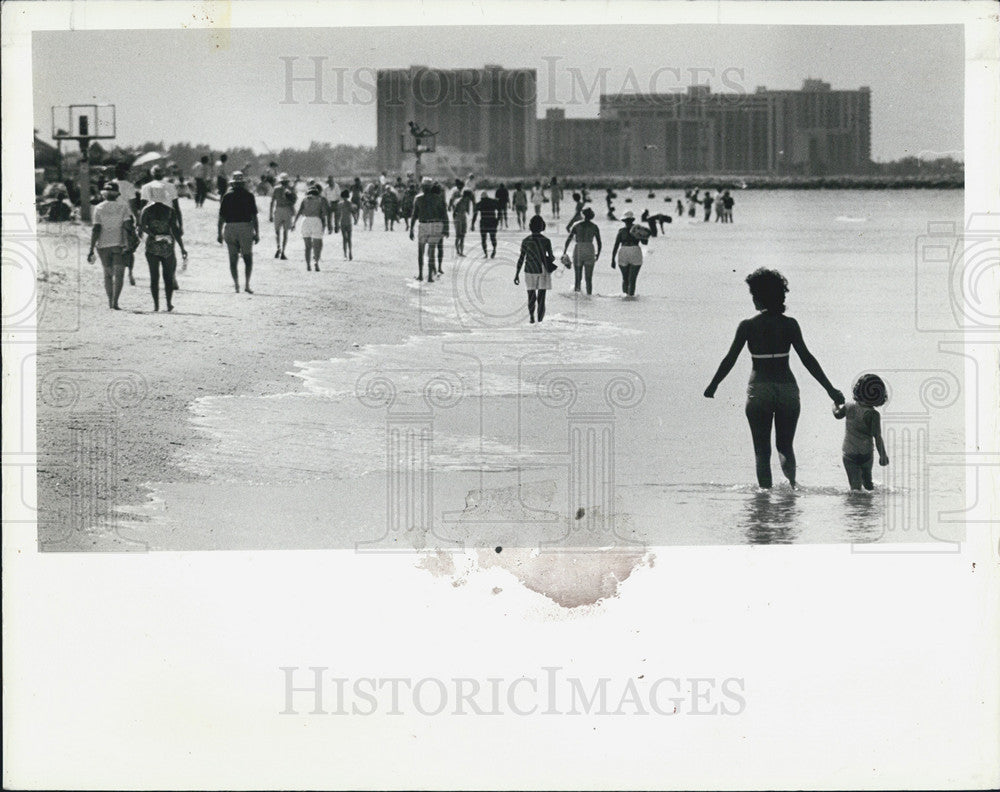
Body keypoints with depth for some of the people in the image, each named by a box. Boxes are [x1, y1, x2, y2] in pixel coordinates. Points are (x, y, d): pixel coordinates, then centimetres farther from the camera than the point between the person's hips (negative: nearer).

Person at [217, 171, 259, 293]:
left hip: (230, 228, 1)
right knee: (248, 259, 7)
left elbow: (221, 217, 3)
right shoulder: (249, 196, 0)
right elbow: (254, 216, -4)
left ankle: (236, 285, 1)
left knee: (233, 260, 8)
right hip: (245, 227, -1)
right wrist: (257, 233, 0)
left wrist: (220, 234, 10)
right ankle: (247, 284, -6)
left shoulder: (227, 196, 4)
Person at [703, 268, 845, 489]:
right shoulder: (789, 324, 1)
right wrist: (830, 389, 2)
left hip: (759, 390, -2)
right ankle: (791, 483, -9)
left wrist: (712, 386, 14)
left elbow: (730, 359, 1)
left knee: (762, 451, 6)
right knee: (785, 446, 14)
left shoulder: (748, 325, -2)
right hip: (787, 388, 2)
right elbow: (807, 359, -2)